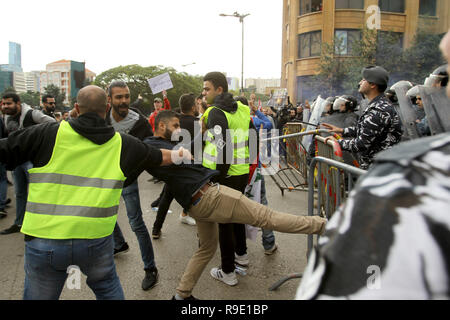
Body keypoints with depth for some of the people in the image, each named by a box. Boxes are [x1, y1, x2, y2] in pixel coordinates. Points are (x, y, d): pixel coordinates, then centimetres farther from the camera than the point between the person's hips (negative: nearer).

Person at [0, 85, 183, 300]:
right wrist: (178, 155, 38)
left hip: (44, 239, -1)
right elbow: (159, 157, 19)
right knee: (108, 288, 26)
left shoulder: (49, 133, -4)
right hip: (96, 239, 2)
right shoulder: (122, 144, 3)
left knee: (39, 295, 18)